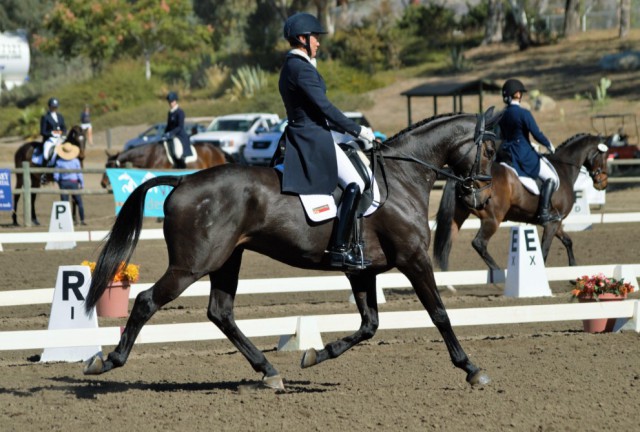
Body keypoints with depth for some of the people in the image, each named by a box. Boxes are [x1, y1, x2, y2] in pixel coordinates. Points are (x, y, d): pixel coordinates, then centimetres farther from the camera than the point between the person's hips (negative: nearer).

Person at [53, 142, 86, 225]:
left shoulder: (59, 162, -7)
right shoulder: (76, 161, -8)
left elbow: (56, 176, -4)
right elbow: (79, 174, -4)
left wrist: (58, 182, 16)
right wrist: (82, 184, 8)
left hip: (63, 183, 0)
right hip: (74, 183, 0)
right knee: (79, 202, 11)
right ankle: (82, 220, 8)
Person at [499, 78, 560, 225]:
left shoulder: (503, 115, 7)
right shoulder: (523, 114, -17)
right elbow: (537, 134, -15)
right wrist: (549, 145, 3)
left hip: (509, 153, 8)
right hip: (524, 155, -8)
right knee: (551, 178, -1)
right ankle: (544, 213, -12)